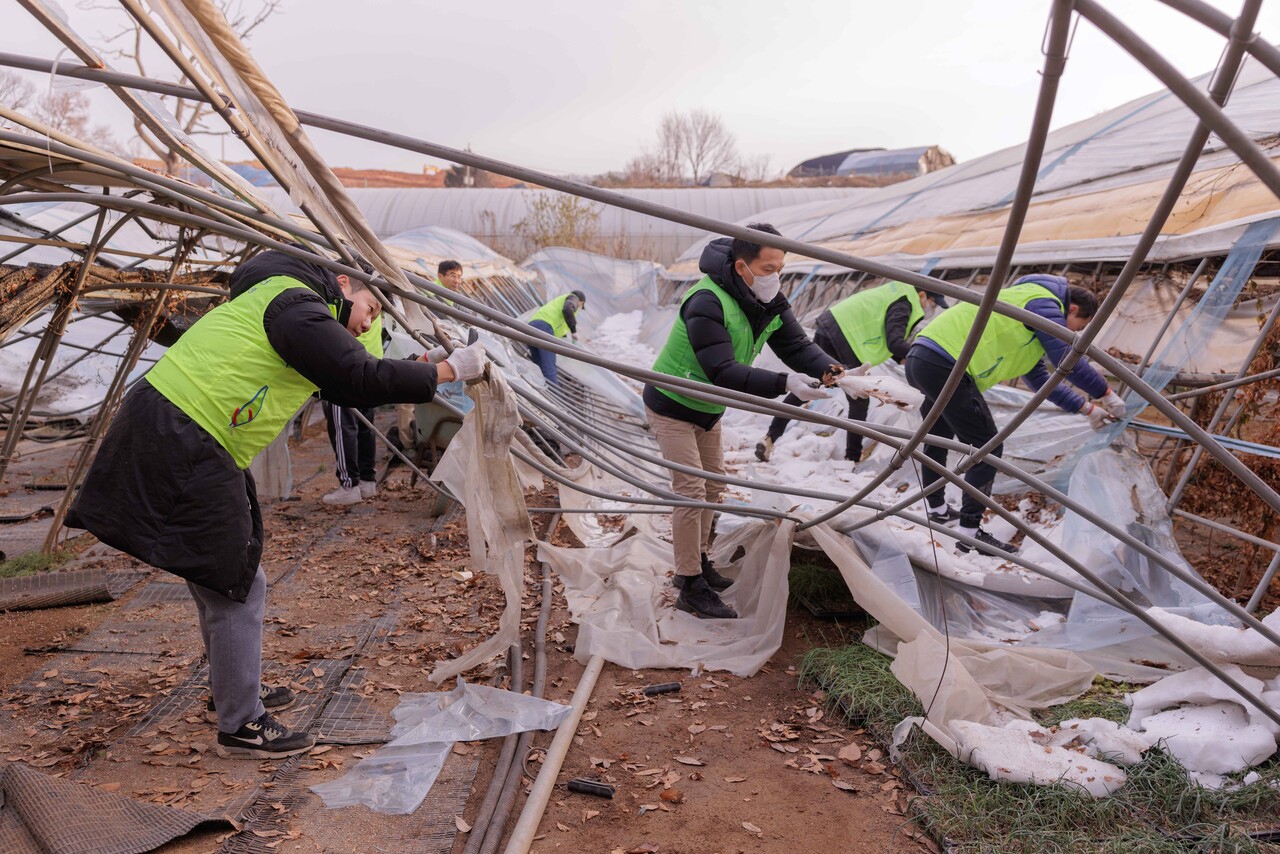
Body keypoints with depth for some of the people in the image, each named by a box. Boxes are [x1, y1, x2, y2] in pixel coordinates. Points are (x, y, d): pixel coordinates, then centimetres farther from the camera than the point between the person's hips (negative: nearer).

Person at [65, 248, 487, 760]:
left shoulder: (288, 305, 20)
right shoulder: (298, 305, -11)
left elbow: (345, 389, 23)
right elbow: (362, 380, -22)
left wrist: (419, 371, 18)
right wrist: (448, 370, -14)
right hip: (181, 446, -11)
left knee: (221, 579, 21)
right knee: (236, 587, -3)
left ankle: (232, 689, 38)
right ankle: (241, 726, 9)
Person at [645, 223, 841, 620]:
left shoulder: (770, 303, -8)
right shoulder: (707, 302, -34)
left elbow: (797, 345, -12)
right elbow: (722, 372, -40)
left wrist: (830, 370, -33)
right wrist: (784, 384, -47)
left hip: (708, 408, 9)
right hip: (673, 405, -9)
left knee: (713, 483, 17)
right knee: (691, 491, -10)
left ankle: (697, 563, 34)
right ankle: (691, 588, -1)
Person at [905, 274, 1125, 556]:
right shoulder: (1044, 303, -1)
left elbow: (1039, 377, 31)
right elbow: (1067, 360, -11)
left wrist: (1086, 408, 30)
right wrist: (1106, 394, 1)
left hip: (919, 361, 11)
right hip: (945, 366, -11)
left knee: (938, 438, 29)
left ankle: (938, 510, 46)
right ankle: (970, 533, -5)